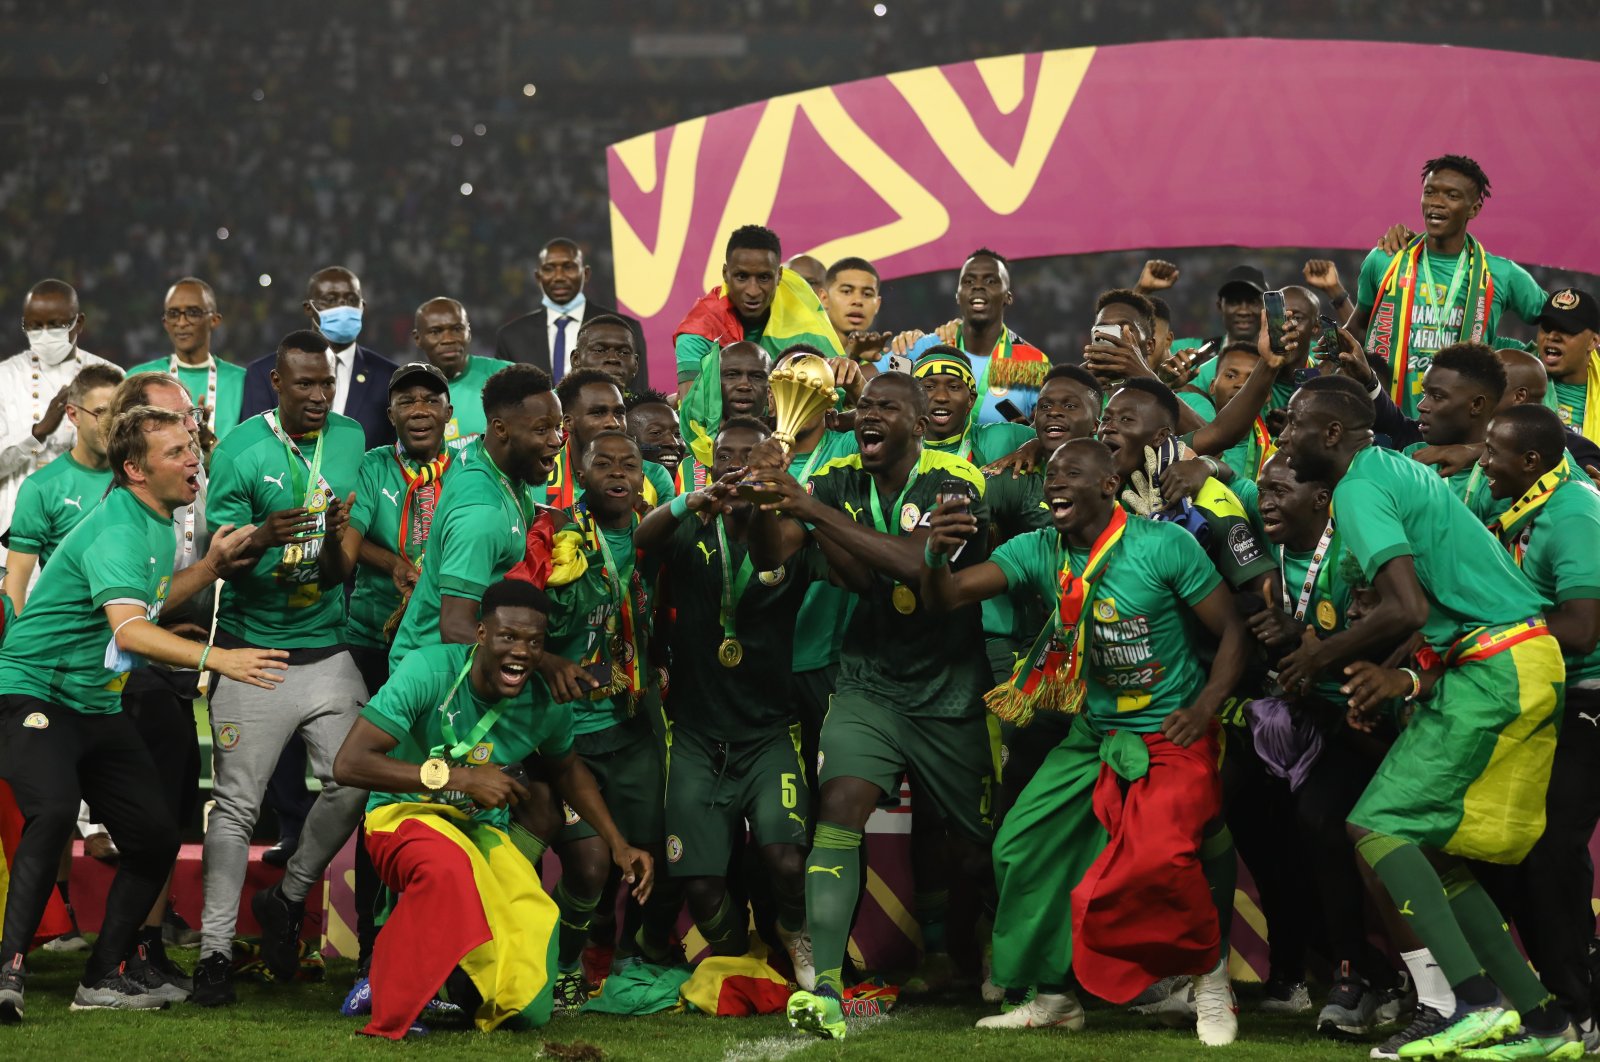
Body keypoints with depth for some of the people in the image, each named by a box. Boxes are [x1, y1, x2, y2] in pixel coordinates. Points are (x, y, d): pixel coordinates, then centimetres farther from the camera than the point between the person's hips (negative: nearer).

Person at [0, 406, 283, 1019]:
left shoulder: (158, 524, 10)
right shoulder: (117, 531, -22)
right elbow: (128, 628, -37)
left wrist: (210, 567, 14)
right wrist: (217, 659, -47)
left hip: (98, 707, 10)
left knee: (156, 838, 5)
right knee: (53, 811, -33)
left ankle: (102, 979, 15)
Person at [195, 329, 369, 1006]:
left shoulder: (349, 441, 5)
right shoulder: (239, 450, -7)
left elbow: (340, 565, 5)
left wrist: (336, 542, -19)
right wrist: (261, 539, -29)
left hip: (327, 650, 3)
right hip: (252, 648, -3)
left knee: (354, 782, -7)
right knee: (237, 803, -5)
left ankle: (287, 900, 16)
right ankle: (215, 948, 0)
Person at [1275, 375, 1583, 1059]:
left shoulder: (1358, 489, -9)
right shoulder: (1404, 472, 21)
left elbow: (1407, 608, -20)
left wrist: (1323, 656, -7)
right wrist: (1410, 680, 17)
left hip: (1491, 670, -9)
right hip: (1533, 664, 9)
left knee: (1378, 827, -8)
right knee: (1438, 849, 12)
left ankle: (1480, 1002, -18)